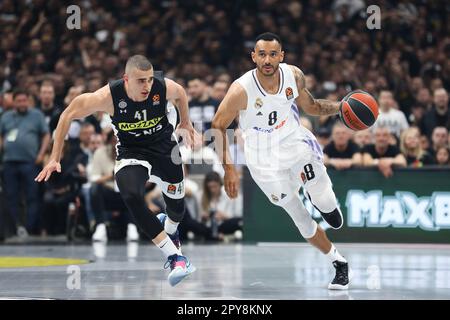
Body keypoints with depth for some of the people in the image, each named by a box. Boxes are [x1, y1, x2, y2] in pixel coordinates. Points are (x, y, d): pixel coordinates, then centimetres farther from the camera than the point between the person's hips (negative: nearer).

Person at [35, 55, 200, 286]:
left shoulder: (165, 87, -23)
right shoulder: (109, 96, -28)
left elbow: (180, 94, 4)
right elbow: (68, 115, -16)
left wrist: (185, 123, 19)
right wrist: (54, 158, -15)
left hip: (165, 147, 2)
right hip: (130, 152, -2)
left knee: (177, 205, 15)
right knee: (132, 197, -31)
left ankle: (169, 230, 56)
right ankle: (175, 258, -27)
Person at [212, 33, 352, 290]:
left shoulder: (294, 76, -11)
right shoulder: (241, 90, -22)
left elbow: (310, 106, 8)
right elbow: (218, 127, -10)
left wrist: (340, 107, -9)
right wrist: (229, 168, -14)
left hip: (295, 142, 2)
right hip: (265, 160, -2)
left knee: (324, 201, -21)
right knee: (301, 219, 4)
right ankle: (340, 263, 24)